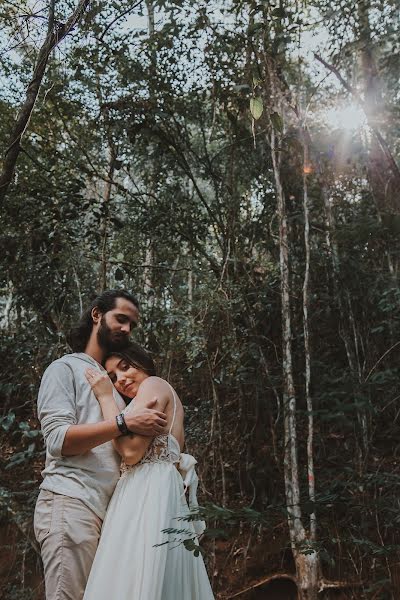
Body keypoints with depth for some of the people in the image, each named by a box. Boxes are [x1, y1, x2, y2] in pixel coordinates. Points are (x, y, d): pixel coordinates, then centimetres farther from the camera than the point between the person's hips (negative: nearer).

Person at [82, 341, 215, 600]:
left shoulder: (154, 384, -3)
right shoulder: (168, 397, 24)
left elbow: (131, 451, -14)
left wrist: (105, 397, -4)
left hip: (149, 495, -10)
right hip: (163, 494, 10)